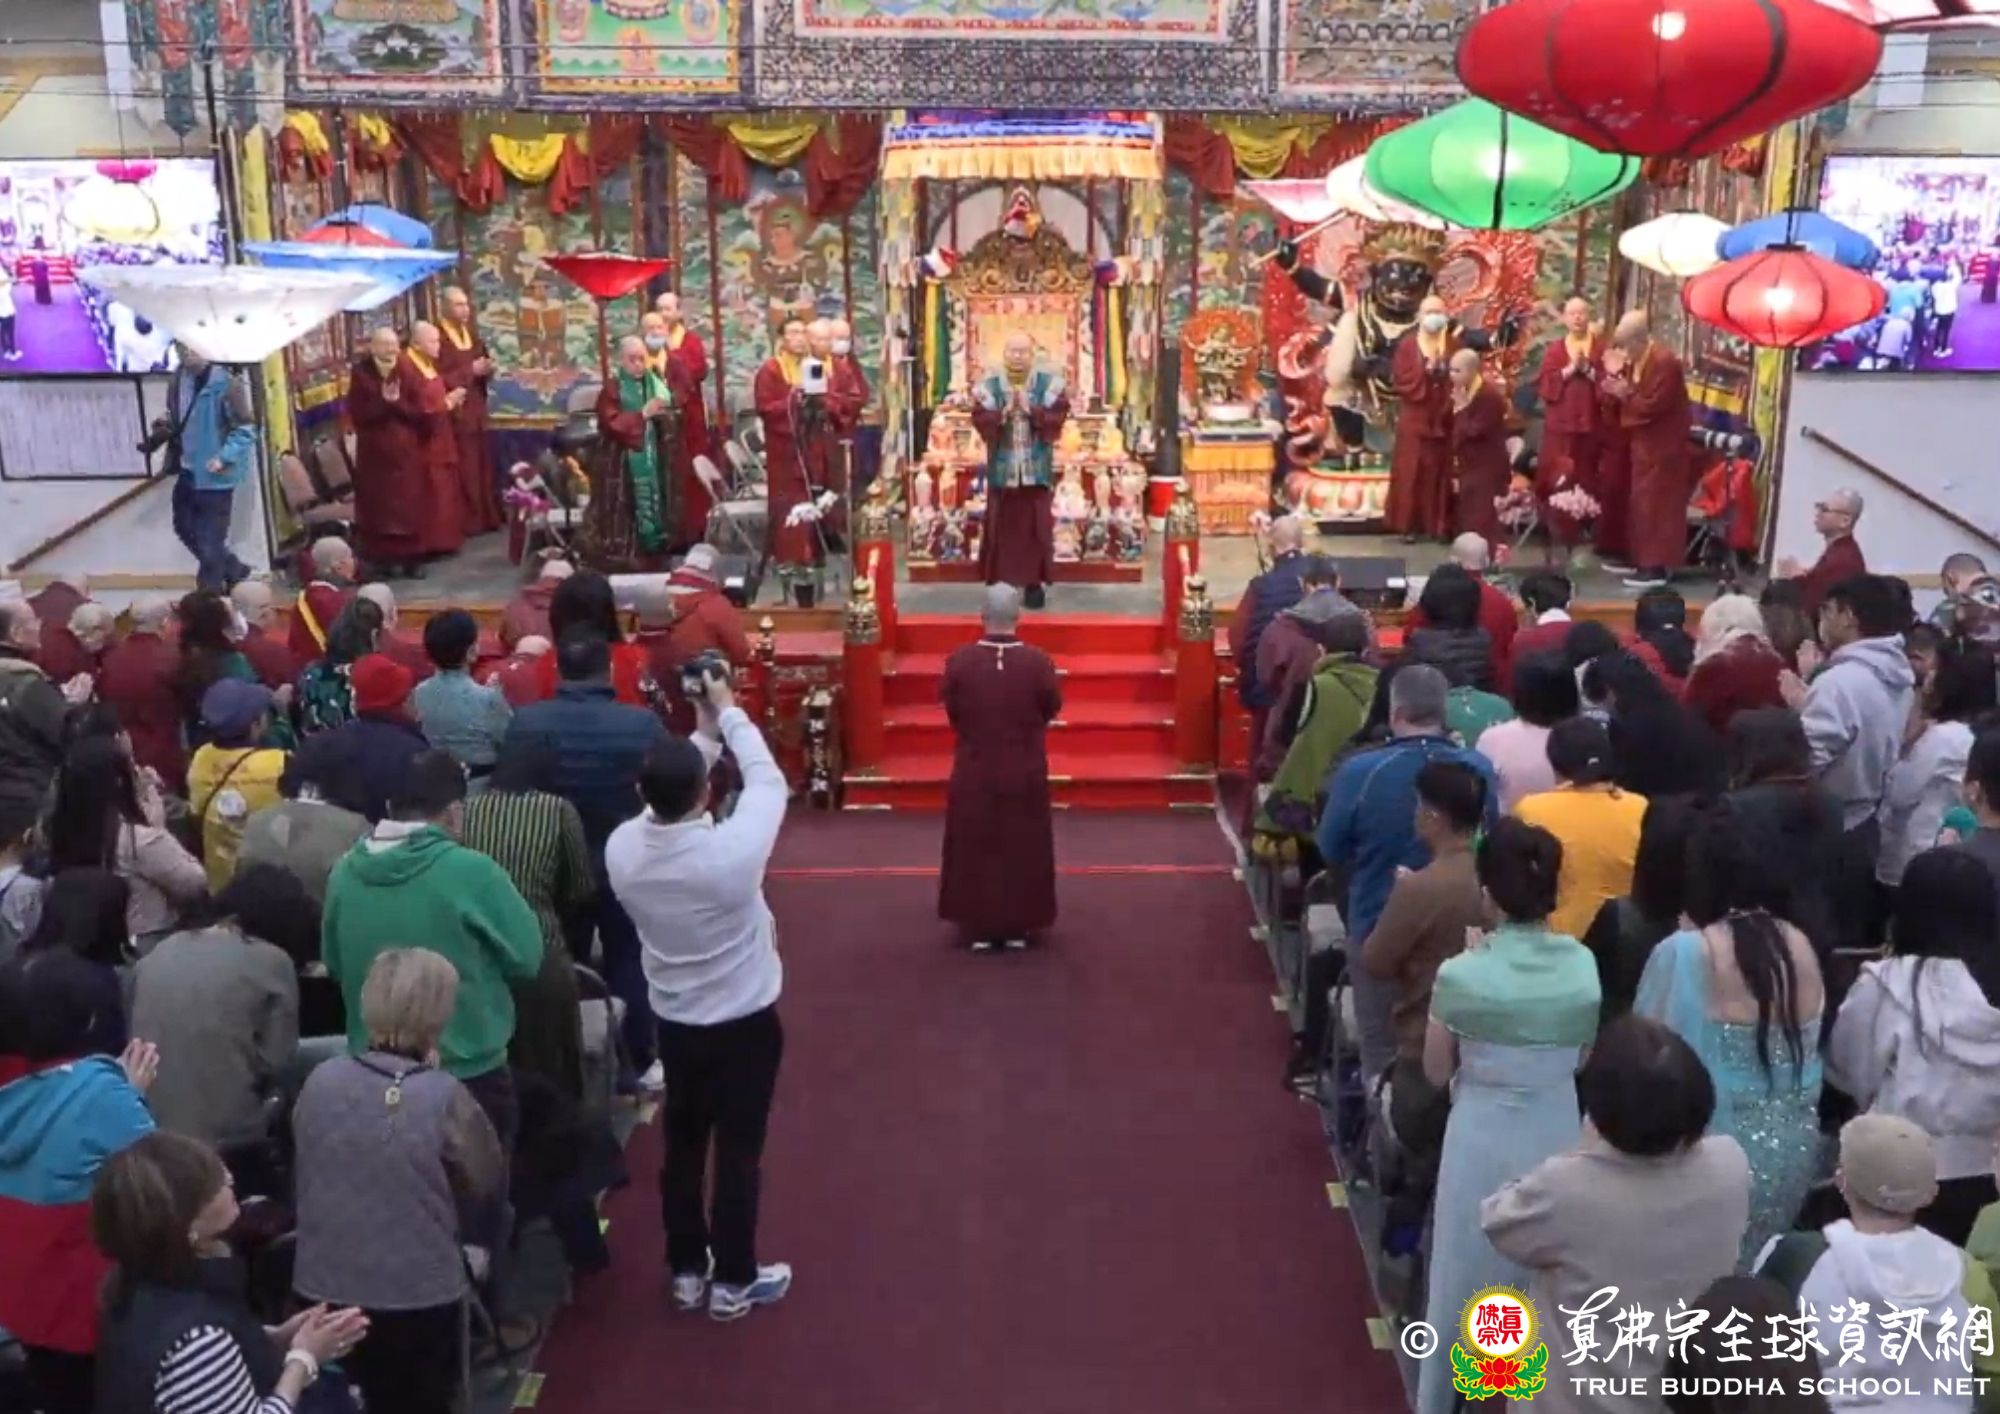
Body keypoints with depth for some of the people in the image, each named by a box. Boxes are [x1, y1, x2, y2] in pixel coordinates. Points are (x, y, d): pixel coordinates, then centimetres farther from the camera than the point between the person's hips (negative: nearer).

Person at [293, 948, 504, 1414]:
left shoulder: (320, 1081, -8)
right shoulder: (444, 1097, -19)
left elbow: (302, 1175, 7)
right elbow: (486, 1187, -7)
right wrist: (480, 1239, 12)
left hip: (325, 1287, 4)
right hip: (420, 1293, -3)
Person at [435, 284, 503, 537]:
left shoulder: (472, 334, 12)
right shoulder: (437, 338, -13)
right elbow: (437, 379, -18)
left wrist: (487, 367, -5)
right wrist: (471, 371, -19)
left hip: (476, 411, 8)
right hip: (454, 414, -8)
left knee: (482, 466, 11)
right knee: (463, 471, -7)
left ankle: (487, 517, 19)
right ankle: (465, 522, -1)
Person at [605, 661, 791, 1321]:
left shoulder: (621, 849, -18)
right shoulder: (732, 850, -30)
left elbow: (665, 805, 3)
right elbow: (768, 782, -14)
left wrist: (701, 736, 3)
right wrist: (729, 715, -2)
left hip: (673, 1020, 4)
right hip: (744, 1022, -4)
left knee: (683, 1145, 19)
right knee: (739, 1151, 10)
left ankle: (686, 1271, 33)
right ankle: (733, 1281, 23)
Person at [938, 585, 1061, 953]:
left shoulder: (959, 661, -16)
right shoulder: (1039, 662, -17)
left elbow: (951, 709, 0)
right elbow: (1053, 707, -1)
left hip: (974, 773, 0)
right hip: (1025, 774, 0)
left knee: (975, 850, 14)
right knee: (1022, 848, 14)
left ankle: (979, 928, 19)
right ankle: (1019, 928, 21)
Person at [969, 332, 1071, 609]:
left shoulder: (1050, 384, 1)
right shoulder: (988, 386, 1)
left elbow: (1057, 419, -8)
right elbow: (980, 420, -9)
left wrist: (1031, 410, -21)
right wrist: (1004, 412, -25)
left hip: (1037, 471, 0)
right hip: (1002, 470, 0)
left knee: (1036, 529, 1)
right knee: (1002, 529, 2)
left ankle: (1034, 583, 10)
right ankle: (1001, 584, 10)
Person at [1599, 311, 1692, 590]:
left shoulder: (1665, 361, -20)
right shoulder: (1637, 360, 9)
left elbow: (1652, 405, -24)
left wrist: (1625, 395, -17)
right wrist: (1615, 378, -3)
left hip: (1663, 445, -10)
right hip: (1645, 442, 10)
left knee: (1657, 504, -7)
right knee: (1642, 503, 14)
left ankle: (1657, 567, -4)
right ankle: (1643, 559, 22)